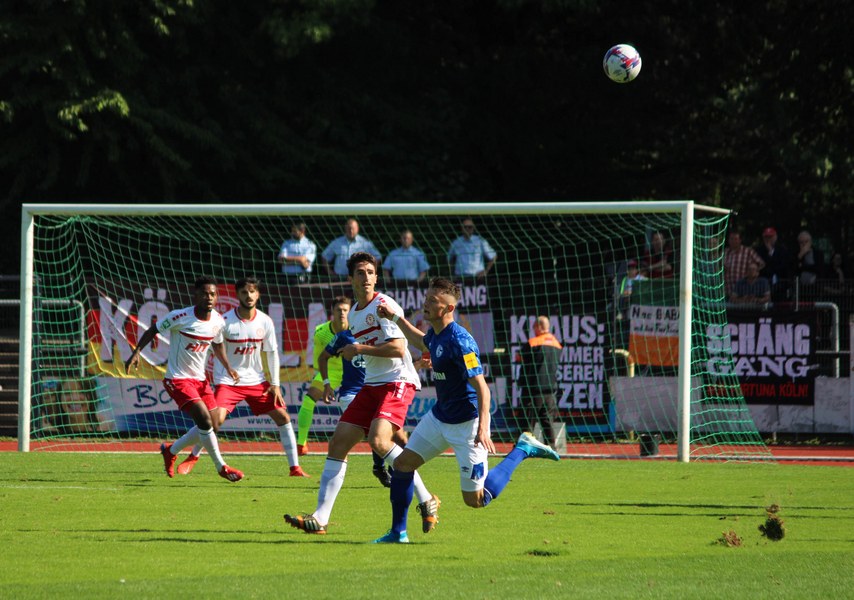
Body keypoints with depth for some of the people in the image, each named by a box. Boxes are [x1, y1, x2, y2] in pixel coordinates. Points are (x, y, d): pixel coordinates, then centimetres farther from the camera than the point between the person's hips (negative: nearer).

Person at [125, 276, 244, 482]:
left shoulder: (218, 321, -1)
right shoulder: (180, 317, -18)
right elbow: (153, 331, -6)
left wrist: (228, 367, 8)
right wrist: (136, 353, -16)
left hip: (200, 379, 7)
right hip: (178, 379, -7)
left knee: (213, 425, 6)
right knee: (205, 419, -20)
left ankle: (170, 451, 29)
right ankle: (221, 467, -7)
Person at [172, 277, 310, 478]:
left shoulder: (265, 322, -2)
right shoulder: (225, 321, -13)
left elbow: (272, 353, 6)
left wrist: (275, 384, 3)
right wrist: (218, 382, -11)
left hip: (256, 381, 4)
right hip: (229, 382, -4)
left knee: (283, 416, -2)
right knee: (214, 420, -21)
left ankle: (295, 467, 8)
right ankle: (193, 456, 4)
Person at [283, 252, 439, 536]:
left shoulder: (383, 305, -9)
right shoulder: (354, 313, 17)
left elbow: (398, 349, -18)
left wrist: (360, 349, -13)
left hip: (397, 382, -9)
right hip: (371, 385, 9)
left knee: (378, 440, -28)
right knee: (338, 443, 0)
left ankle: (426, 500, -16)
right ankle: (320, 518, 1)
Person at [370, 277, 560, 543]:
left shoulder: (459, 341, -24)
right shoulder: (435, 334, 3)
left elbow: (481, 387, -26)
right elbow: (421, 342, 32)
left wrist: (483, 428, -35)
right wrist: (396, 317, 29)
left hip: (466, 423, -9)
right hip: (439, 417, 9)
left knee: (476, 500, -3)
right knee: (403, 463, 3)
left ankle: (522, 450, 11)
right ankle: (398, 533, 14)